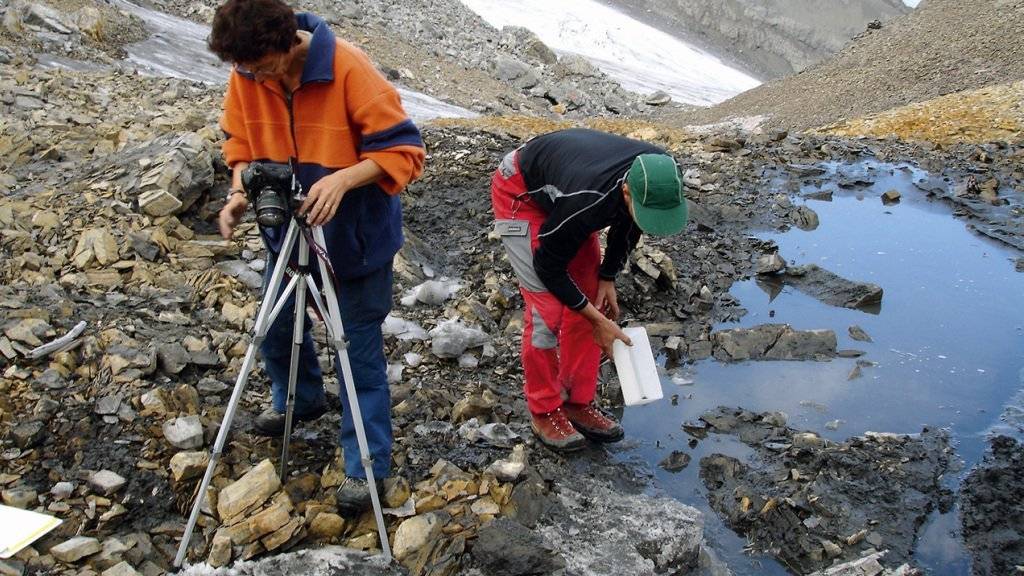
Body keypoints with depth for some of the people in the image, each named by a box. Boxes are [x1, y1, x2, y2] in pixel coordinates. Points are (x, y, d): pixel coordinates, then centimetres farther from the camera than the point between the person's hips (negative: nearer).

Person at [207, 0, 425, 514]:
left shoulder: (348, 68, -25)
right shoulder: (246, 75, -9)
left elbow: (403, 150, -23)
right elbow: (240, 140, 5)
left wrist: (343, 180, -37)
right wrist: (240, 191, -15)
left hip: (355, 235, -6)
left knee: (360, 347, 0)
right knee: (275, 326, 20)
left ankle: (367, 466, 12)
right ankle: (299, 400, 49)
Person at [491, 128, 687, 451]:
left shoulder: (658, 175, -24)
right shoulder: (586, 201, -43)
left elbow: (627, 222, 0)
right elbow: (548, 267, -25)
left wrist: (608, 277, -5)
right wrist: (598, 321, -19)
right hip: (520, 194, -7)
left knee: (591, 299, 1)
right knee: (547, 308, -13)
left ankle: (578, 402, 14)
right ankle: (544, 411, 4)